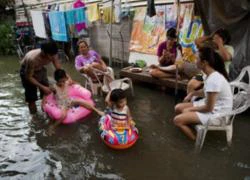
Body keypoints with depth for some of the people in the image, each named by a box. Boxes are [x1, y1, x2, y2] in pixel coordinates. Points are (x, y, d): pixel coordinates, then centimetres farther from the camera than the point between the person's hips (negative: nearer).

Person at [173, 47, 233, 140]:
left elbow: (208, 108, -24)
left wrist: (190, 109, -11)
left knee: (177, 120, -15)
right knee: (178, 108, 9)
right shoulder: (212, 74, -1)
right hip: (211, 105, 9)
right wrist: (192, 93, 5)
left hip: (216, 113, -9)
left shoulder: (213, 80, -30)